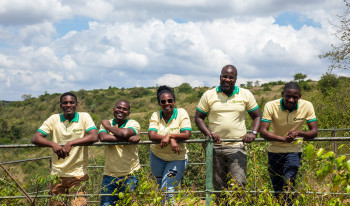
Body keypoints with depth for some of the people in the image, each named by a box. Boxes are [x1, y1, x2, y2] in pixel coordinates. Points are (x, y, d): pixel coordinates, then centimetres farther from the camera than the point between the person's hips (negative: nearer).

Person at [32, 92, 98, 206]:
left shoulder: (84, 117, -2)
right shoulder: (54, 119, 3)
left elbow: (94, 137, -17)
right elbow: (35, 138, -5)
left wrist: (71, 143, -27)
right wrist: (53, 144, -24)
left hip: (78, 175, -2)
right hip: (57, 174, 2)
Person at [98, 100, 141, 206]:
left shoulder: (133, 124, -1)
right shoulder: (105, 123, 6)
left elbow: (124, 133, -23)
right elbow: (103, 137, -16)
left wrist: (108, 126, -6)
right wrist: (128, 138, -21)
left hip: (130, 174, -2)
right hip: (109, 174, 2)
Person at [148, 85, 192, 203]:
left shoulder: (181, 113, -11)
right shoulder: (156, 116, -5)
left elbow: (187, 135, -20)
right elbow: (151, 135, -21)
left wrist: (169, 135, -31)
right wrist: (171, 139, -33)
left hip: (177, 158, -3)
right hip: (157, 156, 4)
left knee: (168, 190, -13)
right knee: (160, 189, 18)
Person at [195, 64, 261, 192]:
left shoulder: (246, 95, 6)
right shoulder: (209, 95, 5)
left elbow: (257, 116, 12)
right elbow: (198, 117, 7)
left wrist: (253, 133, -7)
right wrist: (208, 134, -9)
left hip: (237, 147, -1)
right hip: (215, 147, 1)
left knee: (238, 184, -11)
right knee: (218, 186, 7)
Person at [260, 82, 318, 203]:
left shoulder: (307, 106, -15)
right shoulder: (271, 106, -19)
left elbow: (314, 131, -15)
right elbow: (263, 131, -26)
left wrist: (299, 133, -37)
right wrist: (283, 139, -43)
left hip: (294, 150, 0)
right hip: (275, 150, 0)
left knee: (289, 182, -20)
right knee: (277, 187, 9)